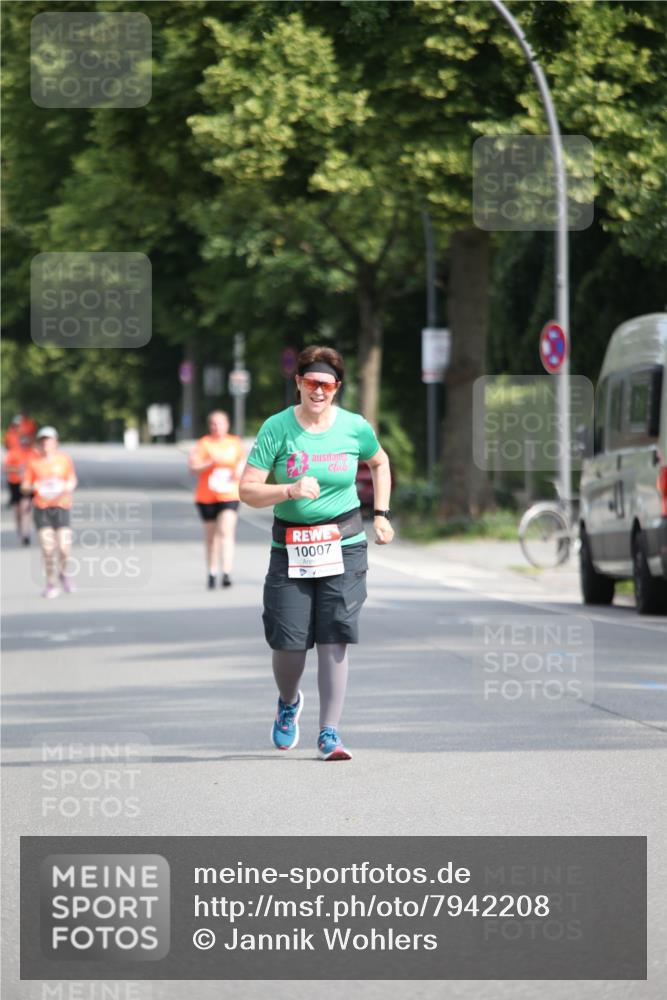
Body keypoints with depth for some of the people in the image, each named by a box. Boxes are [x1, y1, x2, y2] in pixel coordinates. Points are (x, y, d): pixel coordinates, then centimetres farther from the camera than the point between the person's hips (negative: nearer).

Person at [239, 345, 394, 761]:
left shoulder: (355, 428, 0)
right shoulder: (276, 428, -5)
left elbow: (380, 463, 22)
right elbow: (248, 491, -8)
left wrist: (381, 514, 17)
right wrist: (291, 490, -24)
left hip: (344, 547, 0)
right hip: (289, 550, 0)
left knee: (334, 641, -7)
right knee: (288, 642, -1)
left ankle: (330, 734, 0)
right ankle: (289, 702, 32)